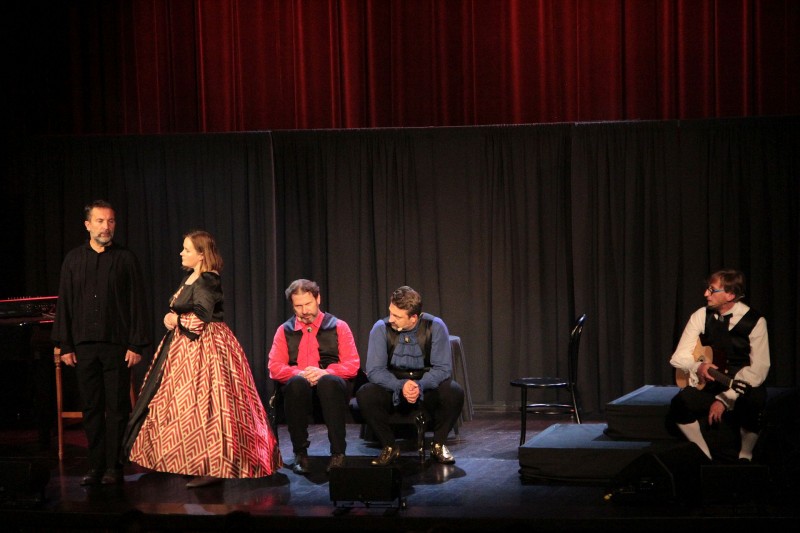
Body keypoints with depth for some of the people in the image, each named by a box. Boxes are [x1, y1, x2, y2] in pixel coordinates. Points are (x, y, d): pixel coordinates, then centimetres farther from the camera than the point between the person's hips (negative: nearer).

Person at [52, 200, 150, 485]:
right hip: (84, 345, 2)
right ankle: (96, 466, 11)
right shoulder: (73, 259, 9)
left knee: (117, 407, -1)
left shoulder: (126, 259, 2)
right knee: (91, 407, 5)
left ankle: (114, 467, 5)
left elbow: (137, 304, 1)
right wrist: (65, 345, 3)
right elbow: (64, 304, 10)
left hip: (117, 344, -2)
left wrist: (136, 345, -6)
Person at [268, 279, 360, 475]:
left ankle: (338, 453, -37)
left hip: (331, 383, -1)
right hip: (297, 388, 1)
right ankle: (300, 454, -30)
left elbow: (352, 365, 3)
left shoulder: (338, 327, 13)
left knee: (329, 382, -39)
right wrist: (300, 373, -15)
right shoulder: (285, 331, 17)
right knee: (297, 383, -37)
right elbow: (275, 368, 6)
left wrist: (325, 372, -16)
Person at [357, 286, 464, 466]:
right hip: (393, 389, 1)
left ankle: (439, 444, -5)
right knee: (365, 395, -29)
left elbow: (443, 368, -14)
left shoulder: (435, 327, -13)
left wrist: (420, 386, -32)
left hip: (428, 387, 0)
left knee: (454, 393, -31)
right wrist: (402, 386, -30)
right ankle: (389, 447, -7)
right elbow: (374, 370, -14)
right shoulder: (381, 328, -13)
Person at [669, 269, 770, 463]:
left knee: (754, 401, -37)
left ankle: (745, 458, -11)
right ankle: (706, 459, -7)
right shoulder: (701, 316, -1)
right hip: (709, 386, 3)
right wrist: (697, 367, -21)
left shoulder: (754, 321, -11)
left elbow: (759, 369, -18)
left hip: (741, 388, -3)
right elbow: (678, 357, 3)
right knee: (679, 404, -27)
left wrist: (725, 399, -24)